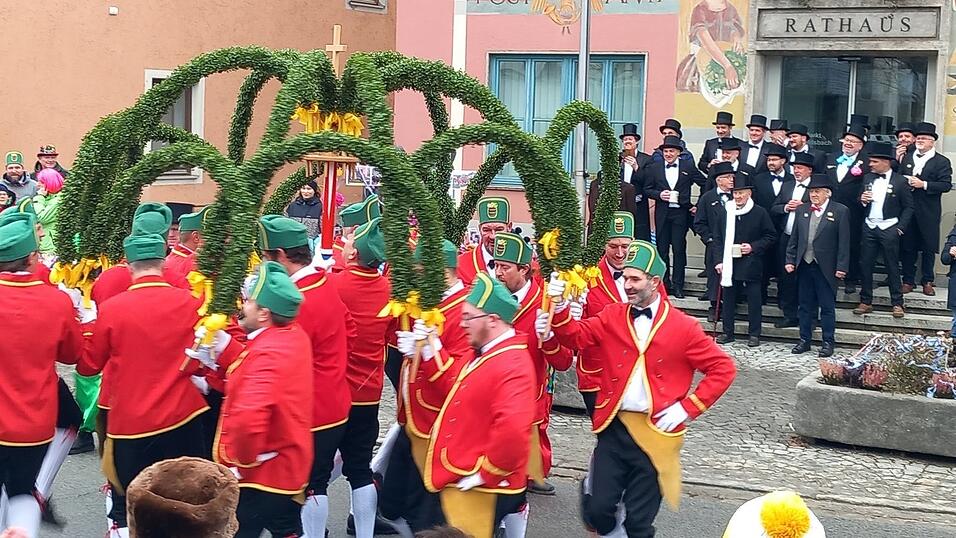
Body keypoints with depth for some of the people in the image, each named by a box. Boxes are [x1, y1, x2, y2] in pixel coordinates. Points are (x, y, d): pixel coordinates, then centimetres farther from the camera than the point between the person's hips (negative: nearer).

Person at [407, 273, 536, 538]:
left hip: (480, 491, -10)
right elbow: (453, 388, 23)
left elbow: (513, 431, -36)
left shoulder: (512, 366, -24)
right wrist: (431, 350, 11)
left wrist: (485, 473, -24)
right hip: (458, 483, 10)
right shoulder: (479, 354, 9)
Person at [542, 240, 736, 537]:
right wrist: (560, 306, -20)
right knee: (598, 509, -2)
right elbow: (576, 337, -3)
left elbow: (723, 368, -1)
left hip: (656, 431, -2)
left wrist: (688, 408, -7)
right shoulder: (612, 317, 5)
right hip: (614, 426, 2)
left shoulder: (683, 326, -3)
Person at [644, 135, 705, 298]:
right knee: (662, 249, 4)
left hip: (680, 213, -2)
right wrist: (659, 194, -10)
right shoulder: (653, 168, 7)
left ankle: (678, 285, 2)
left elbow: (705, 184, 6)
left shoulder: (688, 168, 3)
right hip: (662, 214, 2)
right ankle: (664, 284, 13)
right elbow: (647, 189, 8)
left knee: (679, 249, -3)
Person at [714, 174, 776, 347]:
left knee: (754, 300, 2)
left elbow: (771, 237, 2)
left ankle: (754, 334, 11)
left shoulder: (760, 213, -3)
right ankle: (728, 332, 19)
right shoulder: (725, 211, 5)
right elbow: (717, 238, 9)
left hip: (751, 264, -3)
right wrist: (719, 261, 1)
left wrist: (753, 247, -12)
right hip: (728, 263, 3)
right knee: (728, 298, 9)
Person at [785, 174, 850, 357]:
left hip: (826, 267, -4)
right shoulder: (802, 210, 10)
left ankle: (828, 342, 10)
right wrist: (790, 260, 5)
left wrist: (842, 267, -11)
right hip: (804, 265, 5)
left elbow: (844, 242, -7)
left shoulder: (840, 211, -4)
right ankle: (804, 340, 20)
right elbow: (794, 238, 13)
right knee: (805, 306, 11)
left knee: (827, 306, 2)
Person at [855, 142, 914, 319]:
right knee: (865, 265, 5)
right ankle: (865, 302, 14)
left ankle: (897, 303, 10)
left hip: (889, 229, -4)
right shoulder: (868, 178, 8)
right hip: (869, 227, 5)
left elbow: (908, 207, -2)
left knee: (892, 266, 2)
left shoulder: (900, 181, -7)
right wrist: (862, 200, -6)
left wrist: (900, 227, -8)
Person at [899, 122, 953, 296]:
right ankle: (908, 281, 12)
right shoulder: (906, 158, 14)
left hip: (928, 213, -3)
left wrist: (923, 184, -18)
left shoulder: (942, 162, 0)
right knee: (907, 247, 5)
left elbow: (946, 185, -10)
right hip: (907, 209, 3)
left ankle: (927, 282, 12)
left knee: (929, 248, 3)